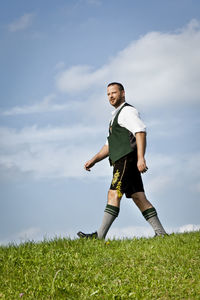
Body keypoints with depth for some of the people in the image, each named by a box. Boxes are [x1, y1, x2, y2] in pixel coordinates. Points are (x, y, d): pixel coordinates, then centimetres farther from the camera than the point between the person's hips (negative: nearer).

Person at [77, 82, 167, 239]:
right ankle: (161, 233, -2)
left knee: (114, 194, -15)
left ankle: (100, 236, -21)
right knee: (139, 198, 3)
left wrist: (141, 158, -27)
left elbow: (140, 132, -16)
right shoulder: (116, 116, 30)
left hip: (127, 159, -10)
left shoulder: (128, 110, -1)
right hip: (122, 161, 10)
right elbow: (109, 145, 32)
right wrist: (94, 160, 20)